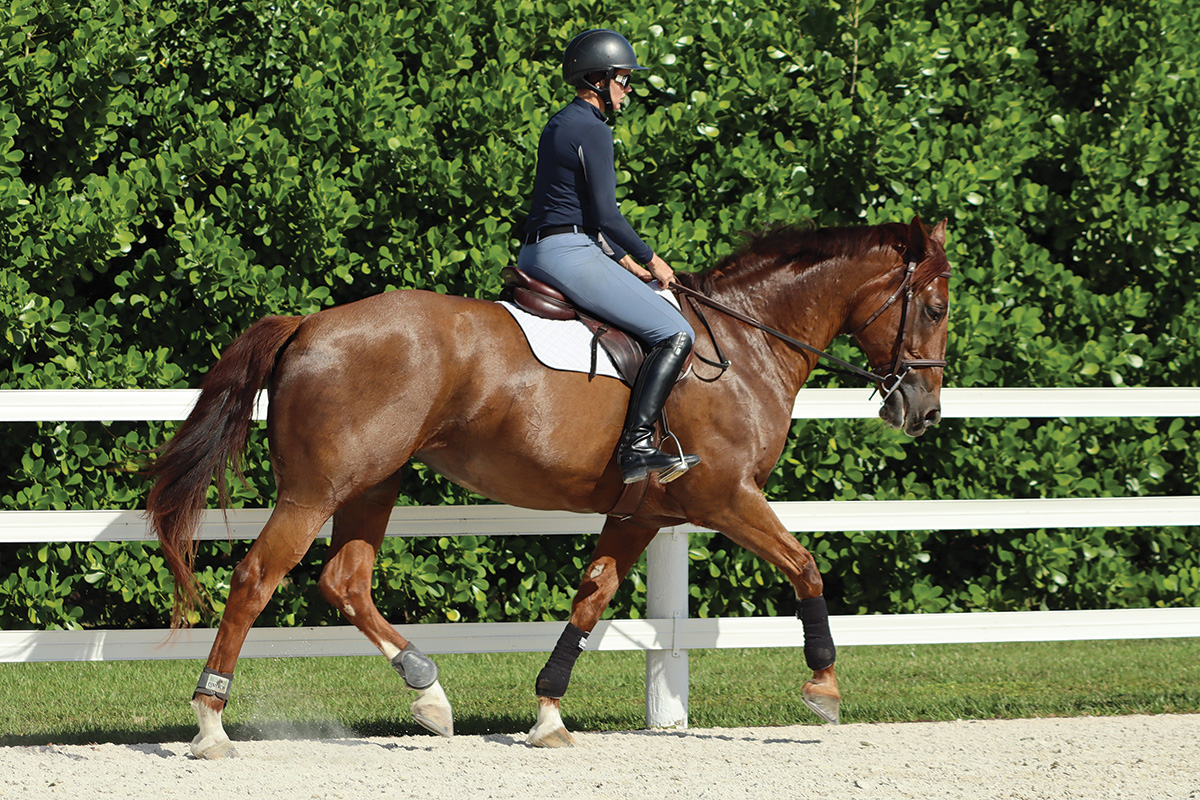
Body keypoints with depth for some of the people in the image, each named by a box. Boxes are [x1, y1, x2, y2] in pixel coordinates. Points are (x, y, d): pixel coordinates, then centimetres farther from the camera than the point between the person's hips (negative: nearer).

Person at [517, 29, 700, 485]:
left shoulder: (559, 126, 20)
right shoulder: (592, 130, -11)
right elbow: (605, 216, -15)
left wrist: (627, 262, 22)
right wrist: (650, 259, -1)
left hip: (536, 255, 11)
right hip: (569, 255, -11)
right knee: (674, 333, -14)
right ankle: (636, 448, -26)